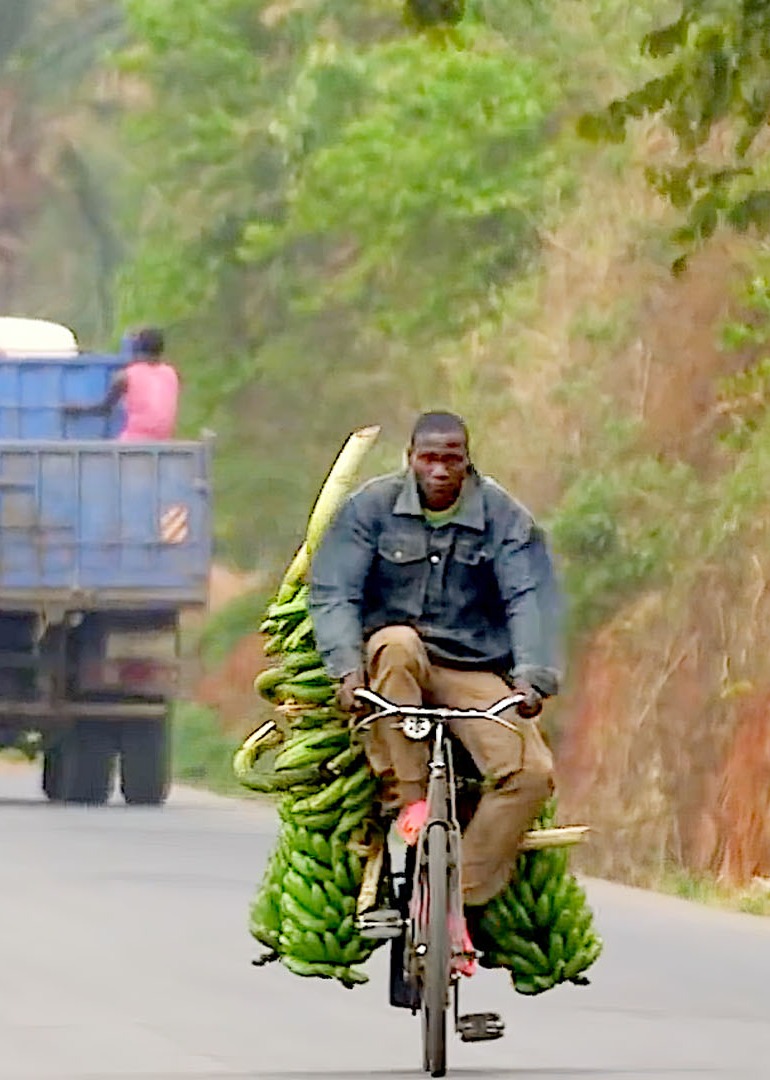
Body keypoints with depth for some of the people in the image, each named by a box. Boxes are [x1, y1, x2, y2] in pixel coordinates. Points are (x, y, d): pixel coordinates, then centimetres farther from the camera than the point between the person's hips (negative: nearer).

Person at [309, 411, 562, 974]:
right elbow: (333, 592, -9)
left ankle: (462, 896, -14)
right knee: (396, 643, -39)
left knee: (531, 771, -22)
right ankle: (406, 797, -29)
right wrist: (347, 666, -27)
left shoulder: (506, 519, -1)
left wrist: (532, 676, -28)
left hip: (472, 671, 1)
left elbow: (532, 601, -11)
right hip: (393, 660, -1)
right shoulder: (372, 508, -2)